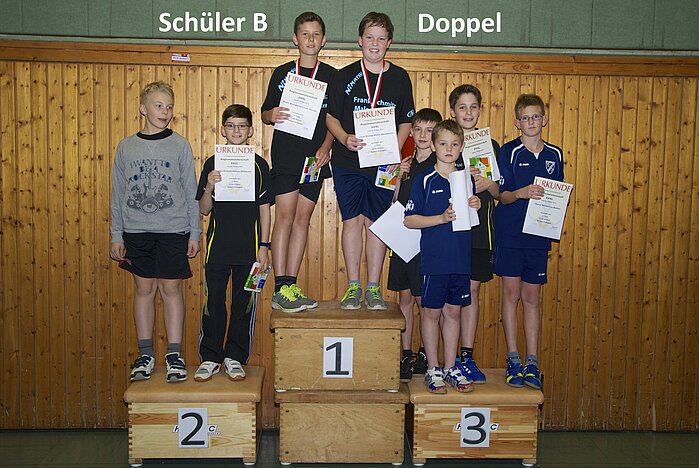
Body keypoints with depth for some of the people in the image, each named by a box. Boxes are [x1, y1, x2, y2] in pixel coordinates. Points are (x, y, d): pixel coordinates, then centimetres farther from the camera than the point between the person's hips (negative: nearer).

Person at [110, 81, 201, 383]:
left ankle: (174, 354, 11)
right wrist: (116, 236, 5)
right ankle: (145, 354, 17)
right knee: (143, 288, 7)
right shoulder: (126, 147, 6)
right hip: (136, 231, 2)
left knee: (171, 288, 2)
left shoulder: (180, 146, 2)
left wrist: (194, 233, -1)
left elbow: (191, 193, 3)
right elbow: (118, 195, 8)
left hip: (173, 231, -2)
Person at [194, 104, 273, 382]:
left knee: (244, 303, 6)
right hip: (218, 245, 0)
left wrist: (264, 246, 0)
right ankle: (210, 358, 16)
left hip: (248, 247, 0)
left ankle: (235, 358, 19)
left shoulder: (259, 165, 3)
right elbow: (204, 209, 4)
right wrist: (209, 187, -16)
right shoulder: (212, 164, 4)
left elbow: (264, 209, 5)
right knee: (213, 302, 4)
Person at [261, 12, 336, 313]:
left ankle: (291, 287, 9)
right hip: (285, 155, -2)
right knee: (285, 217, -8)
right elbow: (265, 113, 9)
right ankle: (281, 290, -7)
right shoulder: (282, 73, 7)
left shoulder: (331, 76, 9)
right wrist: (272, 115, -14)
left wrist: (325, 147, -6)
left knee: (303, 219, 4)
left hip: (315, 157, 2)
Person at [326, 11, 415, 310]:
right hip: (347, 162, 0)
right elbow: (331, 117, 6)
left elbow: (406, 122, 9)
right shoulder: (345, 76, 3)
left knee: (376, 222, 3)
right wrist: (345, 138, -14)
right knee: (352, 220, 1)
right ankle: (353, 287, 11)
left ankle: (373, 289, 12)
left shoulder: (399, 78, 6)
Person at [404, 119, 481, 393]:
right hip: (433, 259, -4)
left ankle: (451, 368, 22)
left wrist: (475, 208, -4)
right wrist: (441, 218, -17)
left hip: (461, 258, 4)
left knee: (453, 311, 12)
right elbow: (409, 219, -8)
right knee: (432, 312, 5)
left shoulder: (467, 179, 9)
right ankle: (433, 369, 16)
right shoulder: (424, 180, -4)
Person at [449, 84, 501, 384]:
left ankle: (467, 357, 13)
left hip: (479, 228, 2)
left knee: (472, 291, 6)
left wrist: (487, 184, -10)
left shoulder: (490, 146, 10)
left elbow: (499, 193, 10)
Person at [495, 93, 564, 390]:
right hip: (510, 233, -3)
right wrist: (522, 193, -27)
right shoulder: (509, 152, -3)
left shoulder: (554, 155, 8)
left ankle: (532, 363, 12)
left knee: (531, 297, 7)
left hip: (539, 234, 3)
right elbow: (503, 195, -7)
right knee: (511, 293, 1)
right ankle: (513, 360, 9)